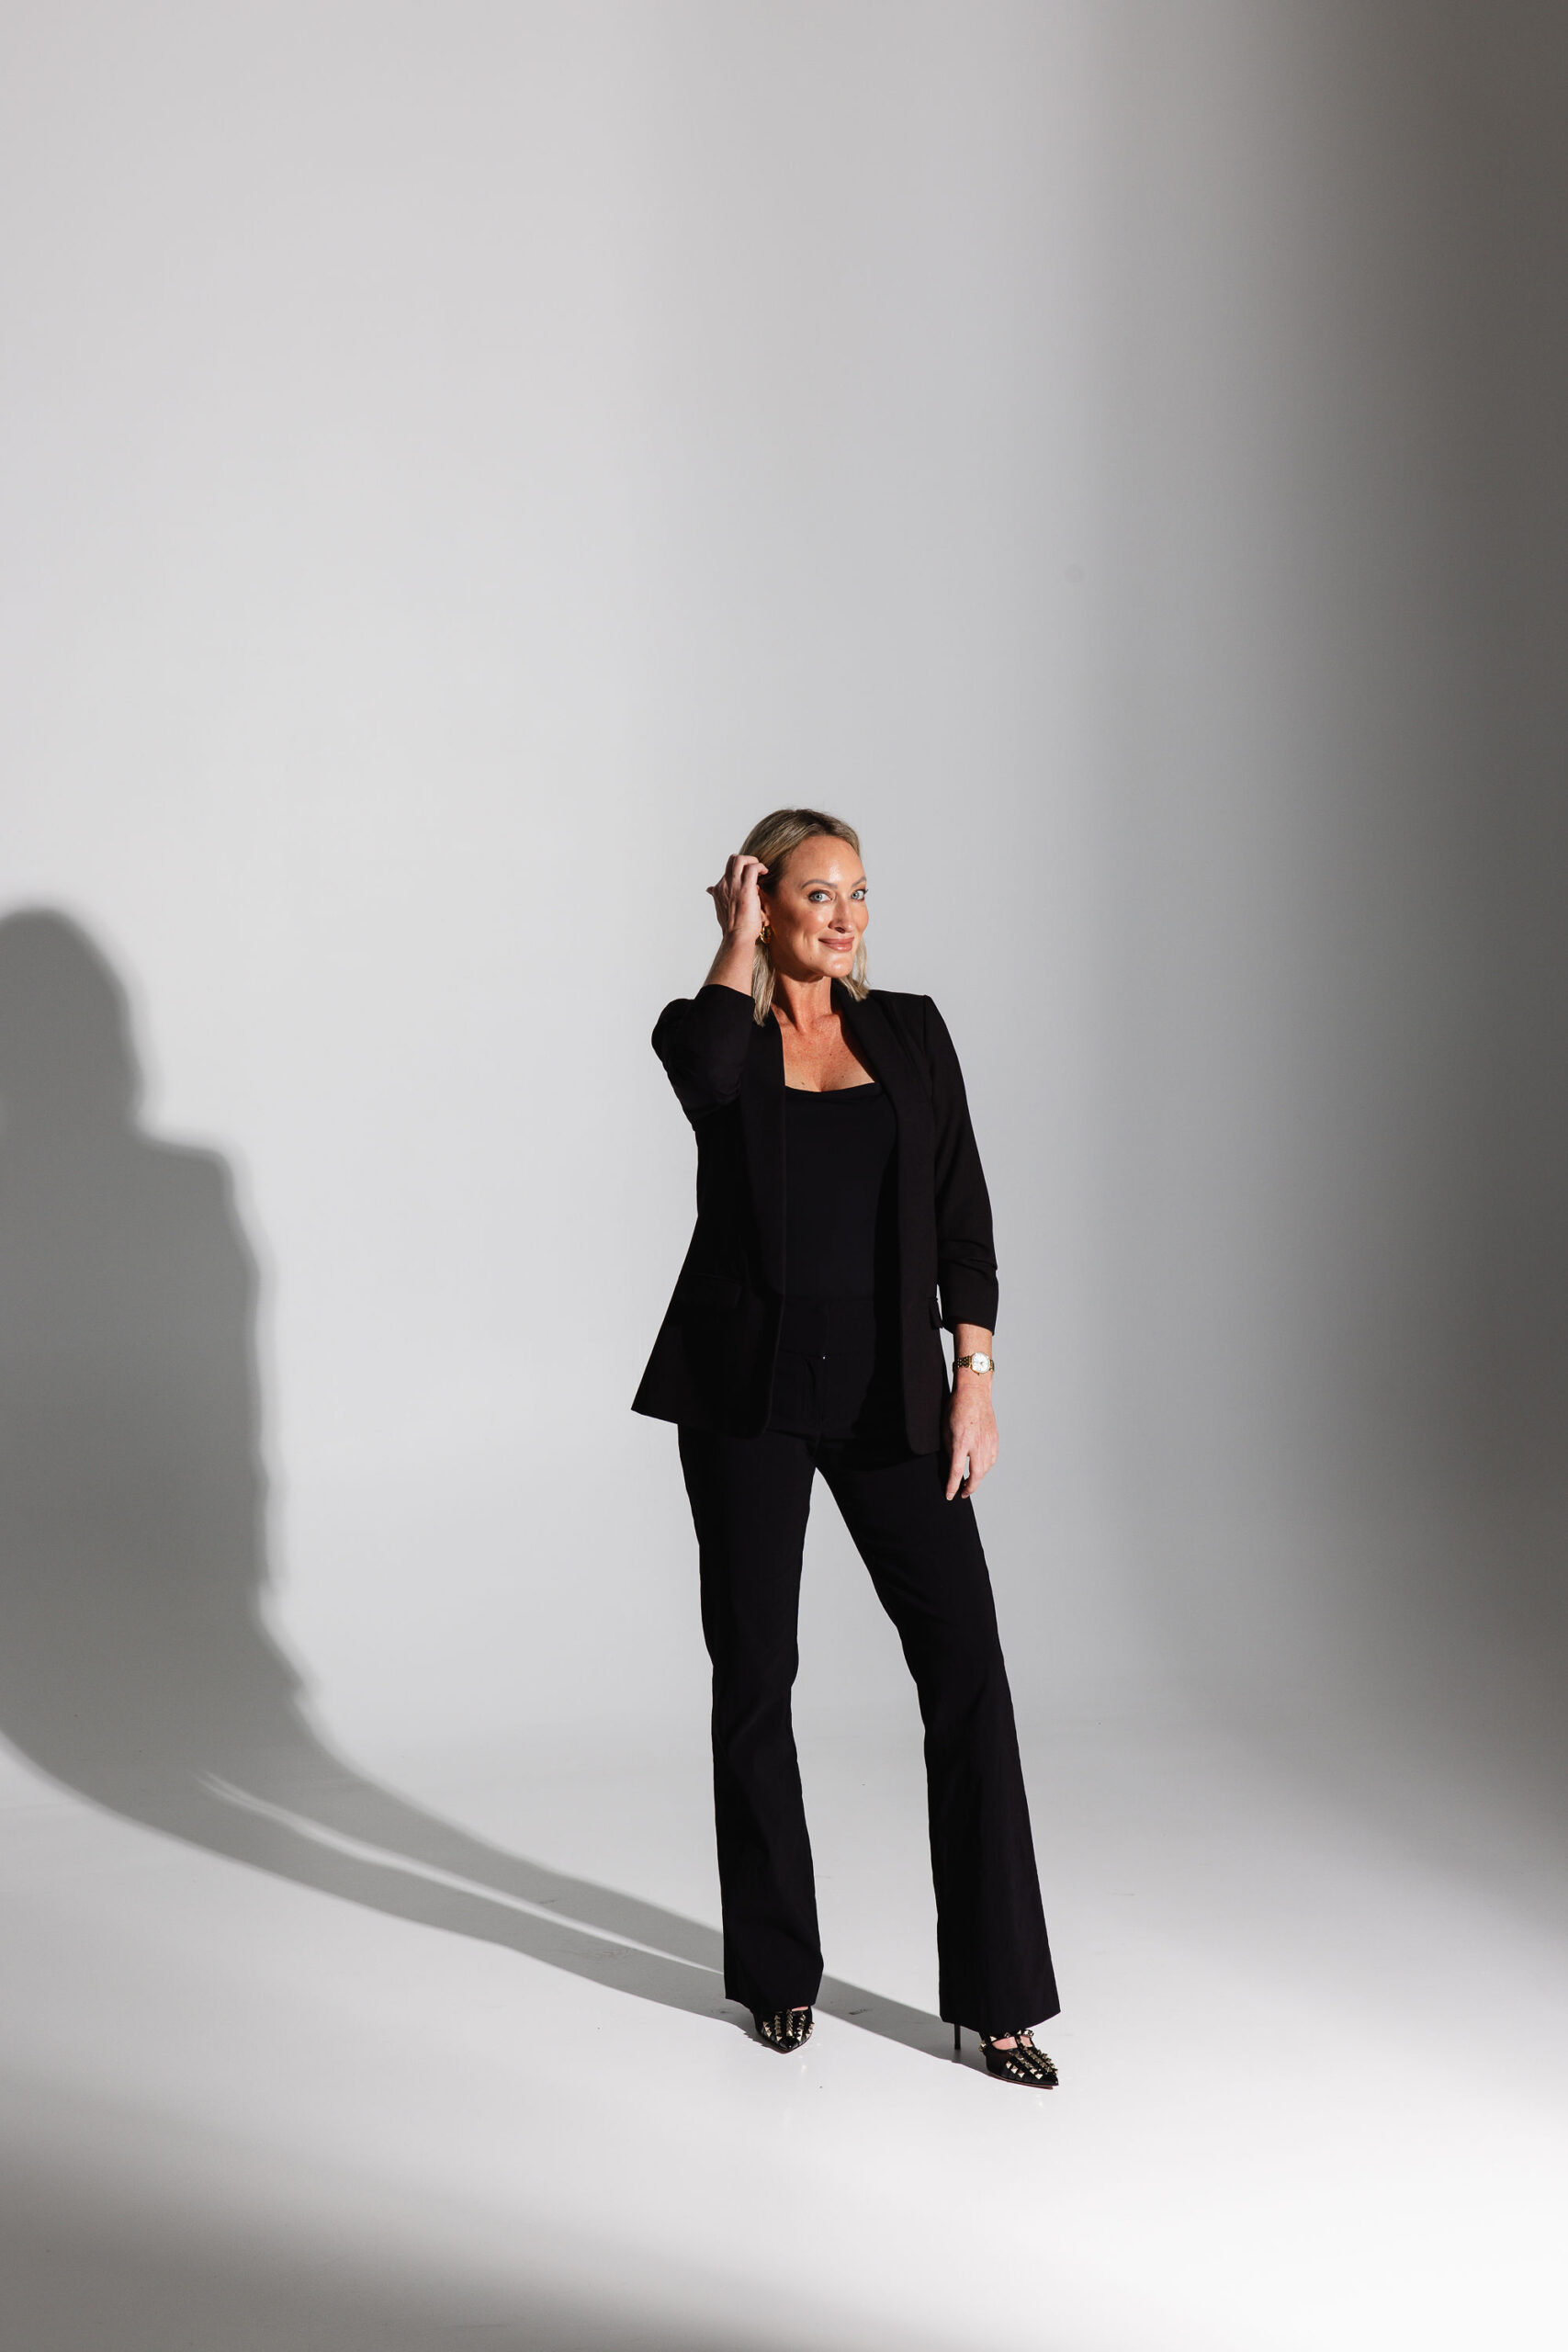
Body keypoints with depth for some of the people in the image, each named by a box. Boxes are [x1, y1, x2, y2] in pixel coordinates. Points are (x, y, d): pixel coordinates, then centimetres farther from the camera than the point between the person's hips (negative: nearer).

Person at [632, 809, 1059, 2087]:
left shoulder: (911, 1030, 9)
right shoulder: (715, 1028, 2)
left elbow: (961, 1212, 5)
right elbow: (706, 1068, -25)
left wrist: (975, 1376, -4)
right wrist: (741, 936, -10)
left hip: (890, 1389, 2)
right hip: (750, 1385, -1)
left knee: (966, 1660, -6)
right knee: (754, 1672, 5)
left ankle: (999, 1993, 2)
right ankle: (780, 1970, 21)